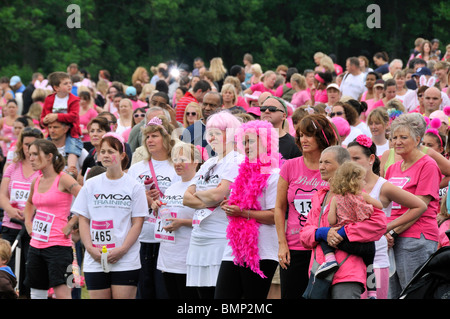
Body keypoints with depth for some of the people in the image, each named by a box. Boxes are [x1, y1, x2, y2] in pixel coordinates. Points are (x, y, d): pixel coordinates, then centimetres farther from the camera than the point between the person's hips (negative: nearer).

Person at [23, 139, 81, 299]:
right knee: (36, 293, 10)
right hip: (36, 244, 8)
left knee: (62, 293, -14)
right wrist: (28, 222, 17)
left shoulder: (63, 180, -10)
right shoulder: (36, 182, 11)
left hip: (58, 245, -8)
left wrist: (71, 223, -15)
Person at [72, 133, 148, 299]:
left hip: (126, 262, -2)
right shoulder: (91, 185, 9)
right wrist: (90, 248, -7)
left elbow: (137, 223, -1)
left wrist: (122, 250, -12)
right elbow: (83, 220, 8)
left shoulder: (134, 186, 2)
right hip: (94, 262, 2)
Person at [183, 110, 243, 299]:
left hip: (221, 239, -8)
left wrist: (198, 193, 3)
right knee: (204, 294, 7)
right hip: (199, 239, 8)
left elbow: (218, 194, -17)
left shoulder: (237, 162, -5)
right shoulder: (208, 164, 19)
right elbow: (187, 198, 12)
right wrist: (211, 202, -6)